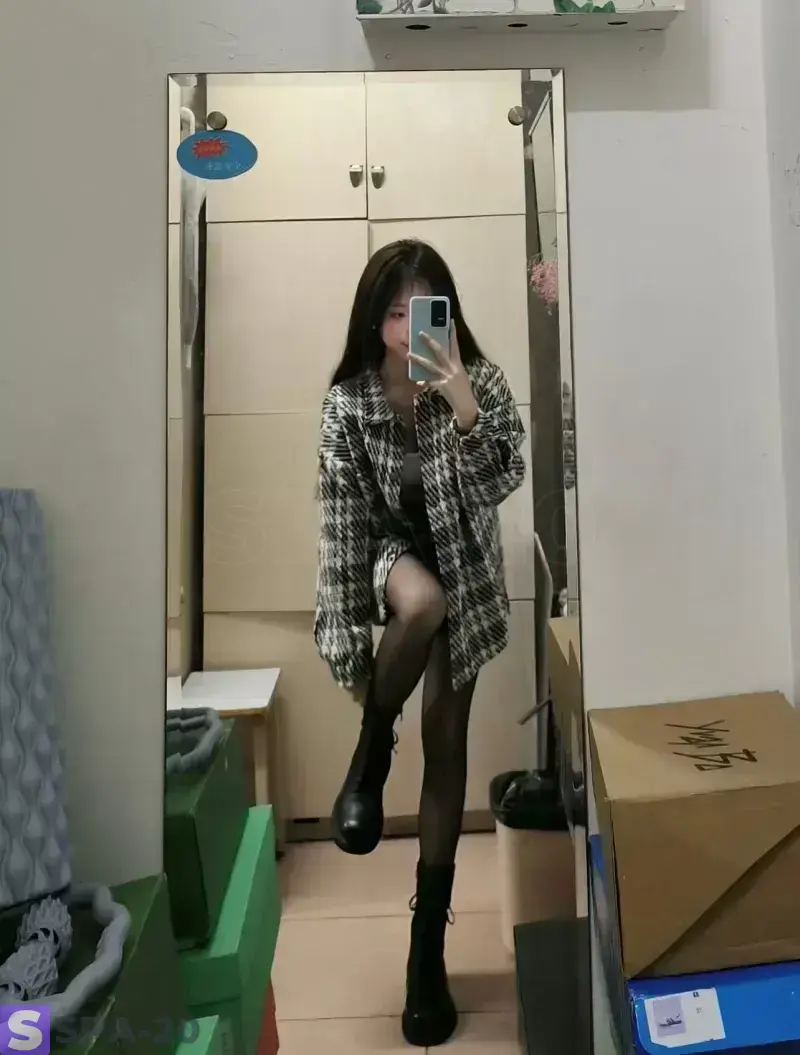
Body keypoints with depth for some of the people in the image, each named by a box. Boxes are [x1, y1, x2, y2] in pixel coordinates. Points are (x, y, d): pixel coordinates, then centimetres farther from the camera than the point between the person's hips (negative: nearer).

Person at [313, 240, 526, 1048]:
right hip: (393, 551, -1)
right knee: (422, 602, -39)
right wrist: (347, 637, -12)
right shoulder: (347, 401, -11)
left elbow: (499, 486, -19)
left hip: (463, 570, 1)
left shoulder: (480, 383, -10)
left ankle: (428, 945, 18)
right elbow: (341, 526, -11)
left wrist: (464, 407, -35)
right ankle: (370, 753, -6)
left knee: (447, 744, 1)